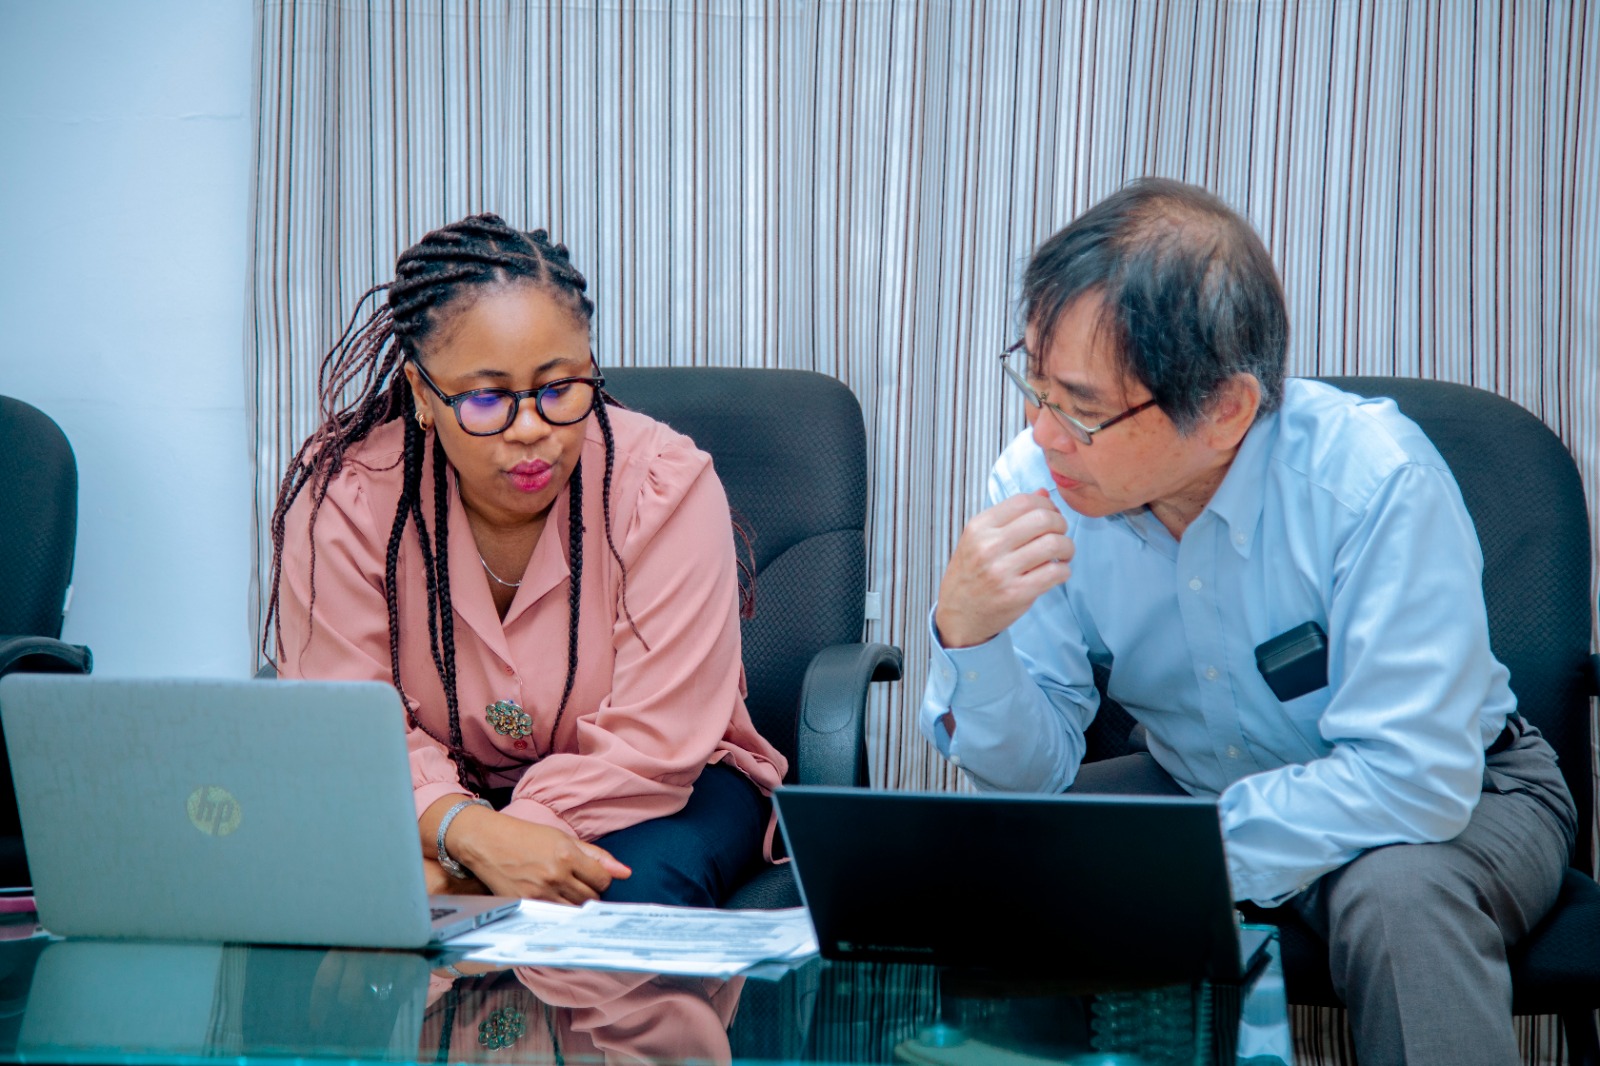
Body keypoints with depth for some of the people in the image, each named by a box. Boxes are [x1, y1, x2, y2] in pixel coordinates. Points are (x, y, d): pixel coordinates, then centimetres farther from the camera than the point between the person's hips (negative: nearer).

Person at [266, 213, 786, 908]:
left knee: (644, 885, -35)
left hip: (634, 796, -1)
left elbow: (648, 745, -22)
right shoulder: (341, 499, -15)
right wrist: (472, 833, -38)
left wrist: (463, 877, -31)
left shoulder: (665, 489, -20)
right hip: (443, 793, 1)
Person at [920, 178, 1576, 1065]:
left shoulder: (1375, 482, -30)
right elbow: (1033, 767, -11)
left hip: (1452, 797, -4)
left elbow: (1414, 777, -31)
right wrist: (967, 635, -32)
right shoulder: (1038, 483, -16)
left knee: (1399, 897, -37)